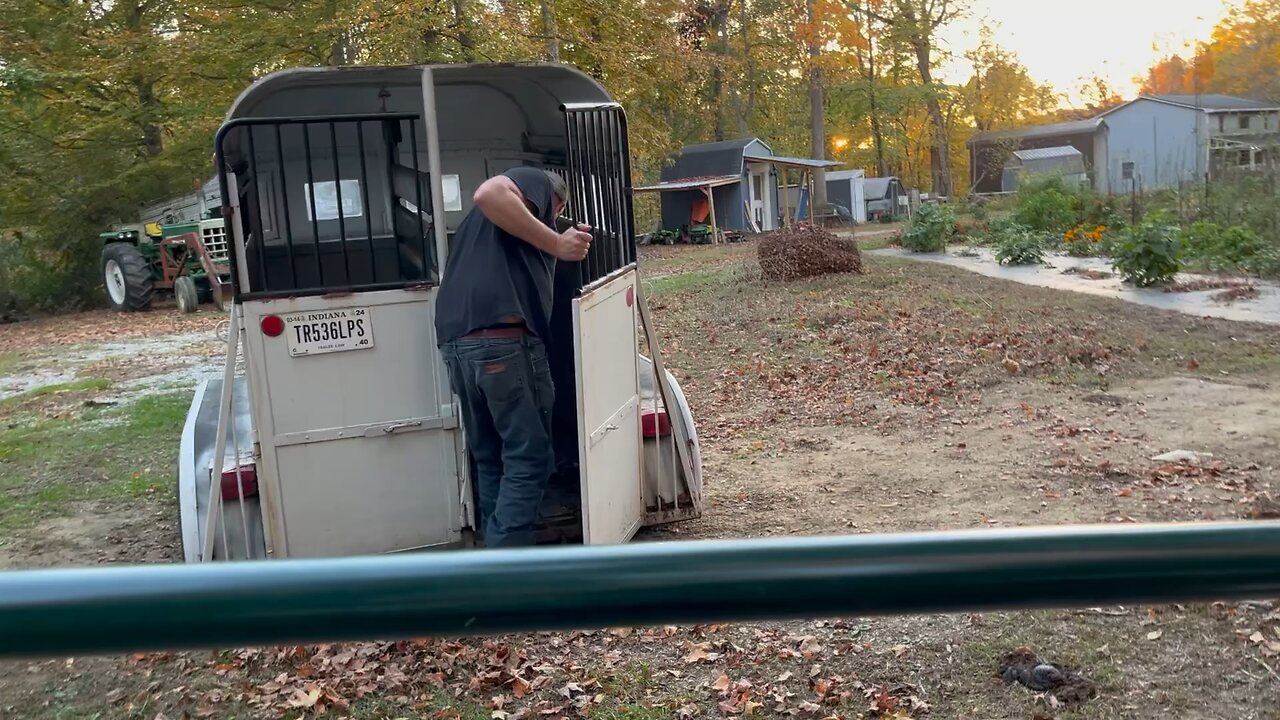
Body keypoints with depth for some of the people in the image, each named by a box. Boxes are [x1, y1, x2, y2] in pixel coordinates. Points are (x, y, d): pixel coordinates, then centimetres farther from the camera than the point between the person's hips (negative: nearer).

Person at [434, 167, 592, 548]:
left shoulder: (484, 223, 36)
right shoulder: (536, 182, 12)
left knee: (491, 460, 16)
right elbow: (489, 194, -13)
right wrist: (557, 244, -9)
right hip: (503, 336, -8)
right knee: (529, 459, -1)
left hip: (457, 341, 8)